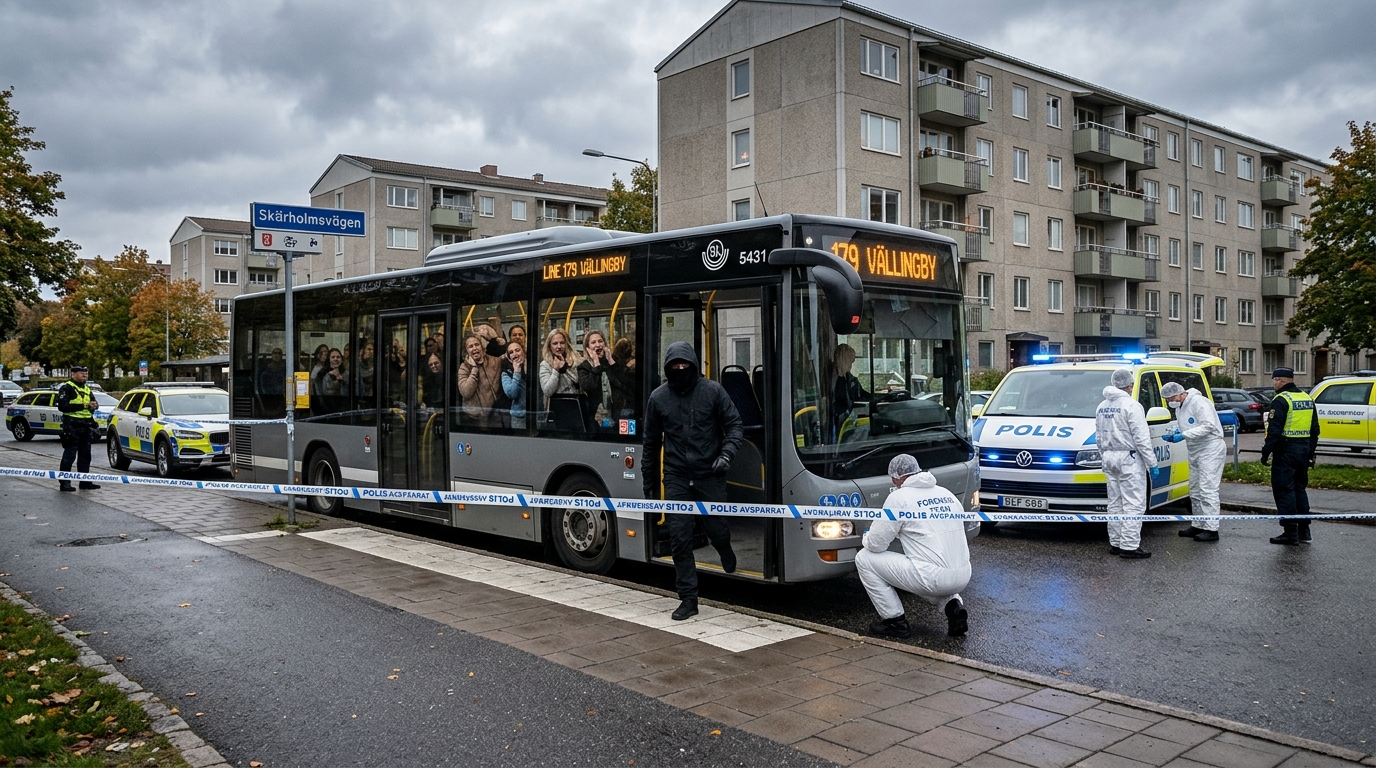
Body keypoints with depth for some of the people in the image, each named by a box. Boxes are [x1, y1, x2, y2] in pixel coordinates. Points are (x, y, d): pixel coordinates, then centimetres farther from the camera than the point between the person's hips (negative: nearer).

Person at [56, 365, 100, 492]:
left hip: (86, 426, 8)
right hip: (72, 426, -7)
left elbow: (94, 402, 19)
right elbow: (62, 406, -17)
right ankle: (64, 482, 0)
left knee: (85, 455, 10)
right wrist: (83, 406, -21)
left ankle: (85, 481, 16)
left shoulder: (87, 389, 19)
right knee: (69, 455, -5)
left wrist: (93, 406, -6)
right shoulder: (66, 388, -6)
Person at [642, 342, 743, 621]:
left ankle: (727, 555, 44)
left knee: (717, 531, 5)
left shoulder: (713, 391, -4)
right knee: (679, 538, -1)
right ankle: (688, 599, 9)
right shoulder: (658, 397, 3)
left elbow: (734, 424, 1)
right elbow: (651, 443, 11)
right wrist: (649, 482, 14)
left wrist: (727, 453, -17)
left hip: (710, 476, -1)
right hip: (677, 479, 1)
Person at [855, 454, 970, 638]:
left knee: (864, 559, 6)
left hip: (933, 578, -8)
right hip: (963, 577, 8)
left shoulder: (899, 497, -5)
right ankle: (953, 604, 14)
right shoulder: (947, 494, 16)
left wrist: (865, 539, 20)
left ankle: (895, 621, 10)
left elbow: (876, 544, -3)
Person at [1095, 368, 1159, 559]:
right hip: (1129, 459, -8)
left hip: (1109, 458, 8)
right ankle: (1129, 546, -8)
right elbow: (1141, 438, -15)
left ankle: (1115, 543, 16)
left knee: (1115, 503, 13)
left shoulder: (1102, 407, 11)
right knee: (1133, 504, -5)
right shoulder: (1131, 406, -13)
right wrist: (1152, 463, -10)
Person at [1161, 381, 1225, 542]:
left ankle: (1211, 529, -10)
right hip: (1195, 452, 10)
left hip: (1211, 451, -10)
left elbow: (1208, 426, -25)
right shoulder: (1179, 408, 13)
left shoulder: (1199, 402, -17)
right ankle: (1198, 525, 23)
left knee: (1207, 490, -12)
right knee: (1195, 491, 14)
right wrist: (1175, 433, -1)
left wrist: (1184, 435, -26)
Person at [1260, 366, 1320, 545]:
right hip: (1304, 450, 8)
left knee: (1284, 490, -3)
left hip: (1286, 450, -8)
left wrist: (1266, 452, -13)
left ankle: (1290, 533, -3)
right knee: (1300, 488, 16)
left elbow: (1274, 430, -18)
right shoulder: (1308, 399, 13)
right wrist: (1310, 452, 24)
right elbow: (1315, 430, 19)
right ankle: (1304, 531, 19)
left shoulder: (1281, 400, -13)